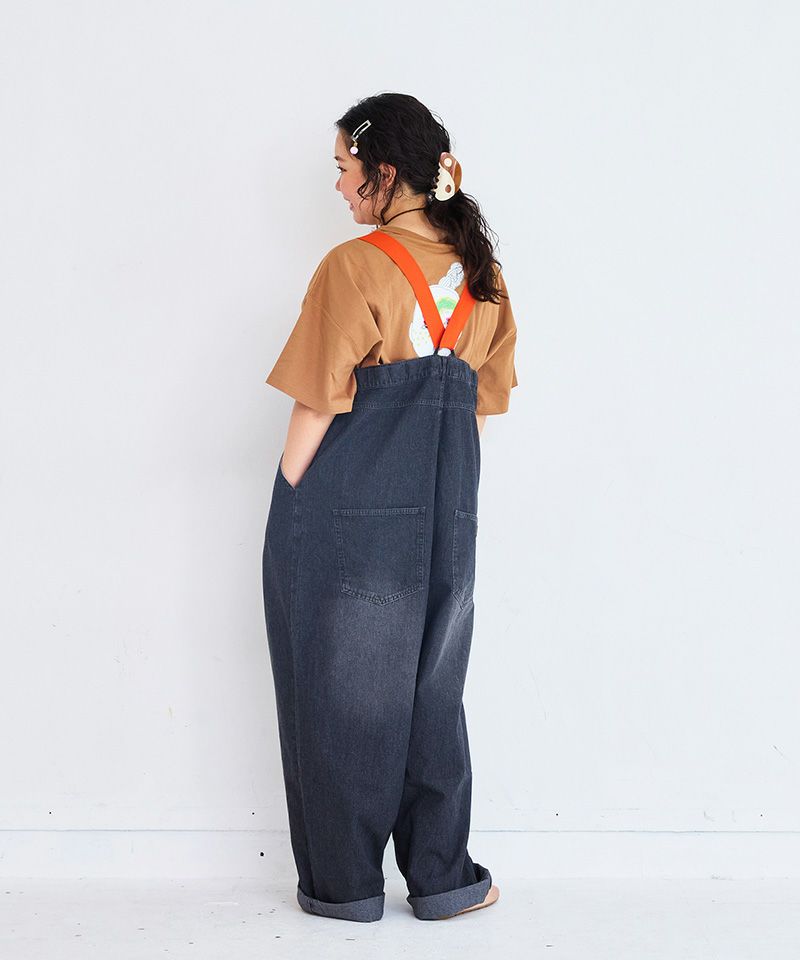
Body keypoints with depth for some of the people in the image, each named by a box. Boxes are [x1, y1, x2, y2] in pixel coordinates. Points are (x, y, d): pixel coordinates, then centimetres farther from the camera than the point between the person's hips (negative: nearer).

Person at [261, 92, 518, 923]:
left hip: (346, 510, -5)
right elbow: (480, 405, 11)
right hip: (443, 514, 6)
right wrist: (445, 494, 17)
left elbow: (316, 407, -13)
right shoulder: (481, 275, 7)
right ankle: (442, 877, 20)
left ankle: (344, 883, 17)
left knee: (342, 689, 7)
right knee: (430, 686, 14)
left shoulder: (356, 266, -12)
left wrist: (290, 511, -4)